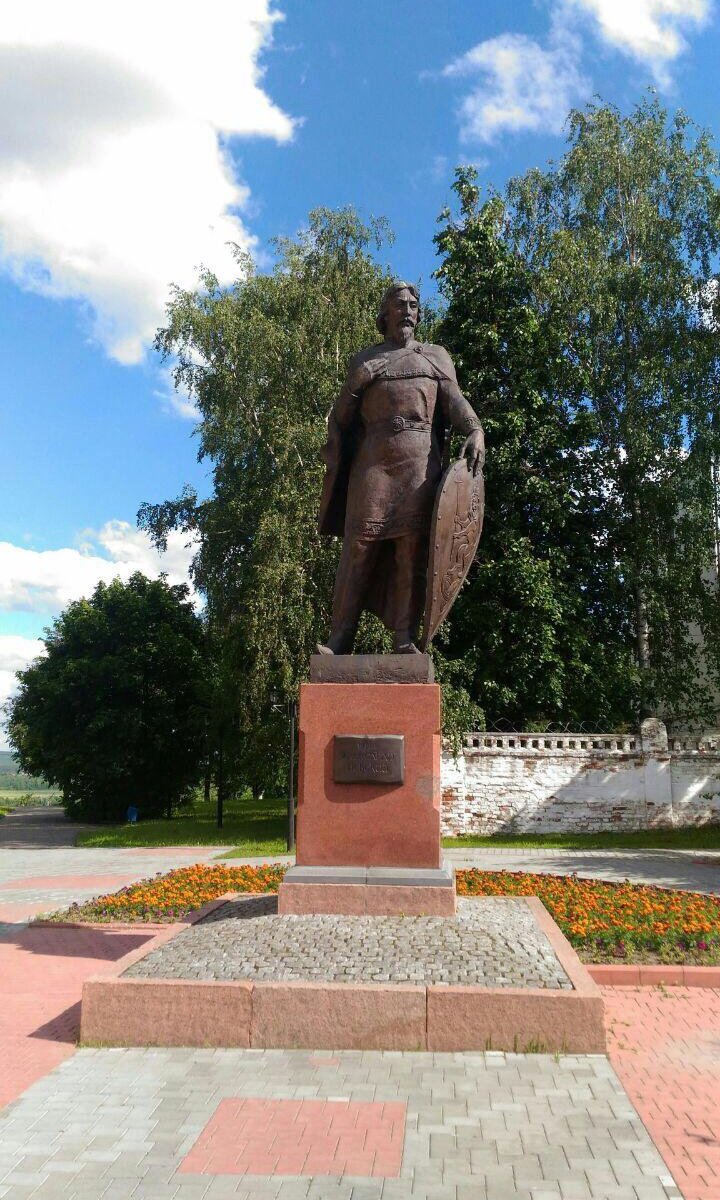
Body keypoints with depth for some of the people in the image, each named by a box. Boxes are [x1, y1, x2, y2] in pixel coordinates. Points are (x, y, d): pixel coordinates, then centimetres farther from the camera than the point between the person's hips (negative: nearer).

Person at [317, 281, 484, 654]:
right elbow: (342, 414, 17)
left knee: (413, 547, -10)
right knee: (359, 544, -9)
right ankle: (340, 639, -11)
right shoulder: (365, 360, 21)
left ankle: (404, 640, -13)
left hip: (420, 460, 0)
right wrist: (333, 453, 1)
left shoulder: (436, 356, 21)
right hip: (374, 459, 0)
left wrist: (475, 432, -14)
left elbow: (454, 400, 6)